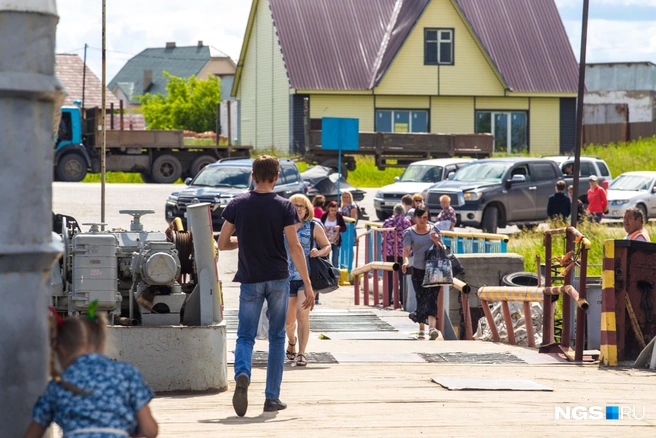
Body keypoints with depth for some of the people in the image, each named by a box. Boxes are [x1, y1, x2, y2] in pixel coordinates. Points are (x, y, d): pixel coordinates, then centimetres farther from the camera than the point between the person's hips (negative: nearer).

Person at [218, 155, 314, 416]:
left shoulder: (237, 205, 0)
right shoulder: (284, 207, -5)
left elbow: (222, 244, 3)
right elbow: (294, 248, -9)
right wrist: (308, 285, -6)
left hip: (250, 280, 1)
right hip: (278, 279, -1)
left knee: (245, 336, 5)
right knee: (277, 337, 11)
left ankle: (242, 375, -27)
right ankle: (272, 397, 10)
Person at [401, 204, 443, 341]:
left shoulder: (434, 229, 8)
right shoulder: (409, 232, 2)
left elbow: (443, 248, 10)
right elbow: (406, 249, -11)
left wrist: (436, 241, -11)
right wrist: (406, 261, -31)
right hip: (418, 270, 0)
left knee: (431, 298, -13)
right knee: (421, 299, 4)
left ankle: (432, 327, -24)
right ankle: (421, 328, 19)